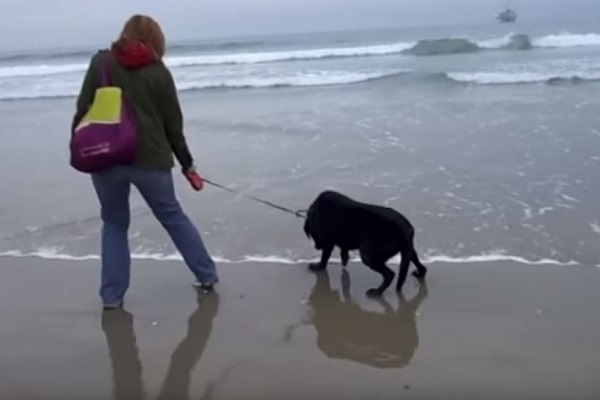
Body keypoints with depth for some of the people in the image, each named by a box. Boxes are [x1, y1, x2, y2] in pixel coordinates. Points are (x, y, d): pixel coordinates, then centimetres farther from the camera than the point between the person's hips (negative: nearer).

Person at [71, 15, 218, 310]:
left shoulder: (100, 62, 3)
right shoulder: (159, 72, 3)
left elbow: (83, 109, -2)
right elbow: (173, 124, 5)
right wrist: (187, 164, 14)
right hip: (150, 159, 0)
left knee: (114, 224, 16)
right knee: (173, 217, 17)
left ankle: (111, 296, 14)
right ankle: (207, 275, 26)